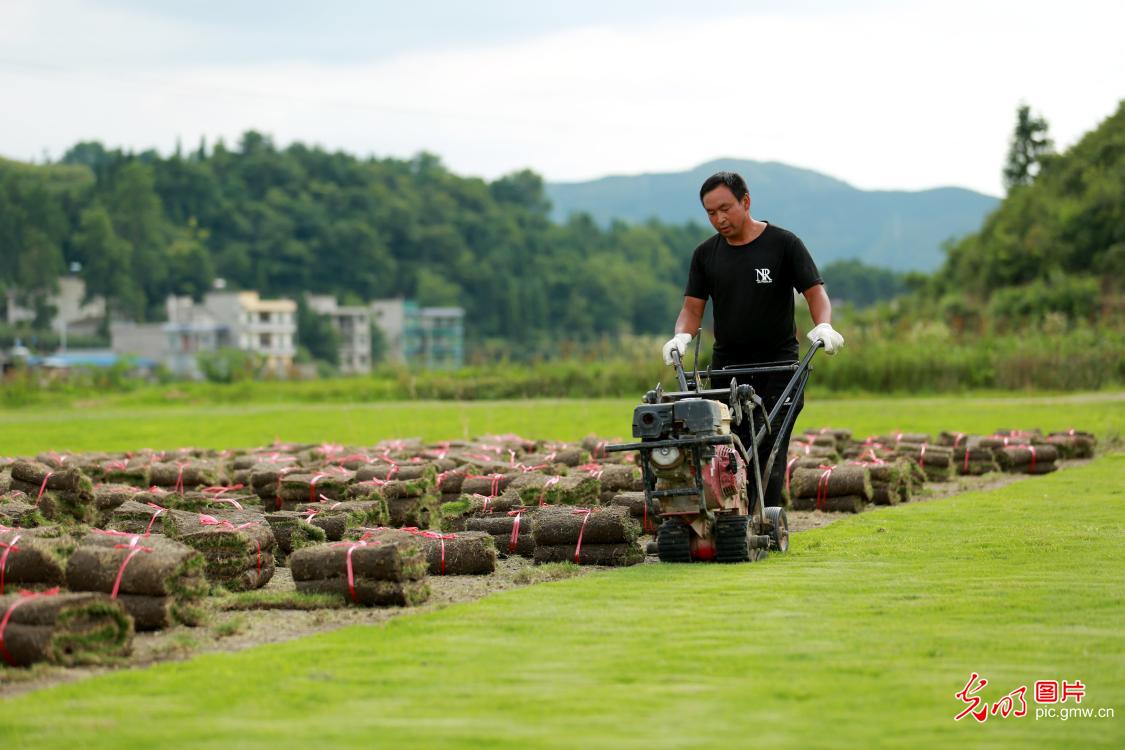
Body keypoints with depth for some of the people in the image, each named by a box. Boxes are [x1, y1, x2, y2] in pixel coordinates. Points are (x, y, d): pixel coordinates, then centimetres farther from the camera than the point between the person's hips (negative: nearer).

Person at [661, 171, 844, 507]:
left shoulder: (783, 244, -1)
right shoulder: (706, 254, 10)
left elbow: (815, 291, -4)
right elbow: (693, 306, 8)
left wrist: (823, 326, -24)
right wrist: (681, 336, -13)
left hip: (777, 366, -3)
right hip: (726, 368, 3)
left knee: (770, 455, -9)